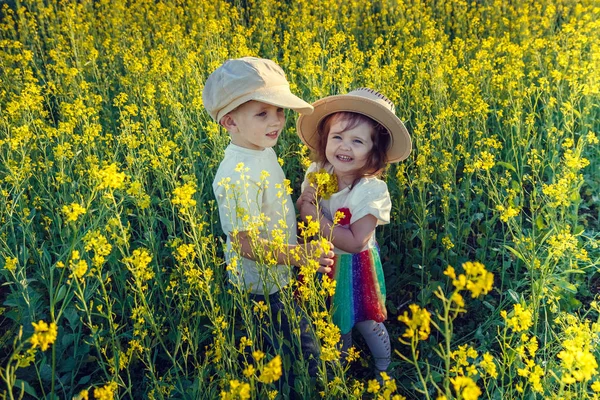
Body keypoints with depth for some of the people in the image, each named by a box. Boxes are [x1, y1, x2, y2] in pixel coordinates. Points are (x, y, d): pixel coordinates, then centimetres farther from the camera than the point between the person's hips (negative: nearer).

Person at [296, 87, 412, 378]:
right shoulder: (315, 173, -12)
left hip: (353, 267, -5)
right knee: (334, 322, 26)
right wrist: (304, 201, -19)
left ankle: (384, 370, 47)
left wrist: (316, 217, -29)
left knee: (367, 324, 17)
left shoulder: (372, 191, -27)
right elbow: (301, 211, 3)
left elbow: (355, 243, -30)